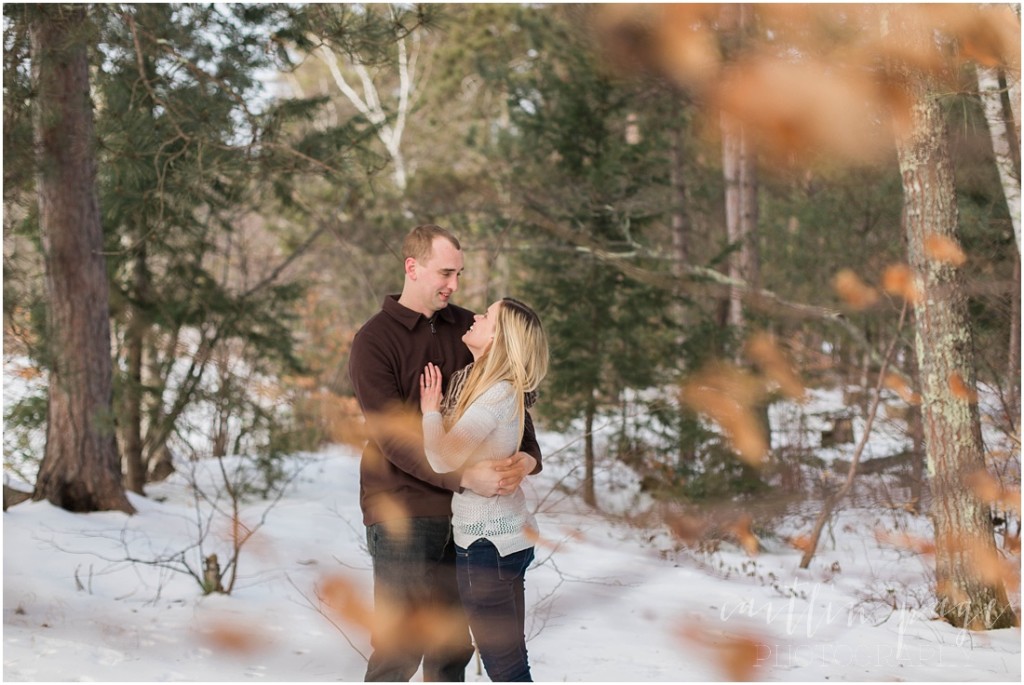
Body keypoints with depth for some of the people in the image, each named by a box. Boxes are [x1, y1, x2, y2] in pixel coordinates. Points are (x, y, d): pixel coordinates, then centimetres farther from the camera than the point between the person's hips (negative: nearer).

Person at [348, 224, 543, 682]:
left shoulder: (467, 329, 9)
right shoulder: (375, 340, -7)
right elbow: (393, 436, -16)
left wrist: (528, 455, -11)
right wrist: (464, 476, -26)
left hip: (461, 510, 5)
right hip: (402, 511, -5)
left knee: (454, 646, 11)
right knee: (401, 648, -4)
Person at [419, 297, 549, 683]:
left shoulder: (499, 394, -18)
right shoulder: (473, 381, 10)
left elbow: (443, 459, -24)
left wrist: (430, 410, -10)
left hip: (487, 542, -10)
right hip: (507, 535, 10)